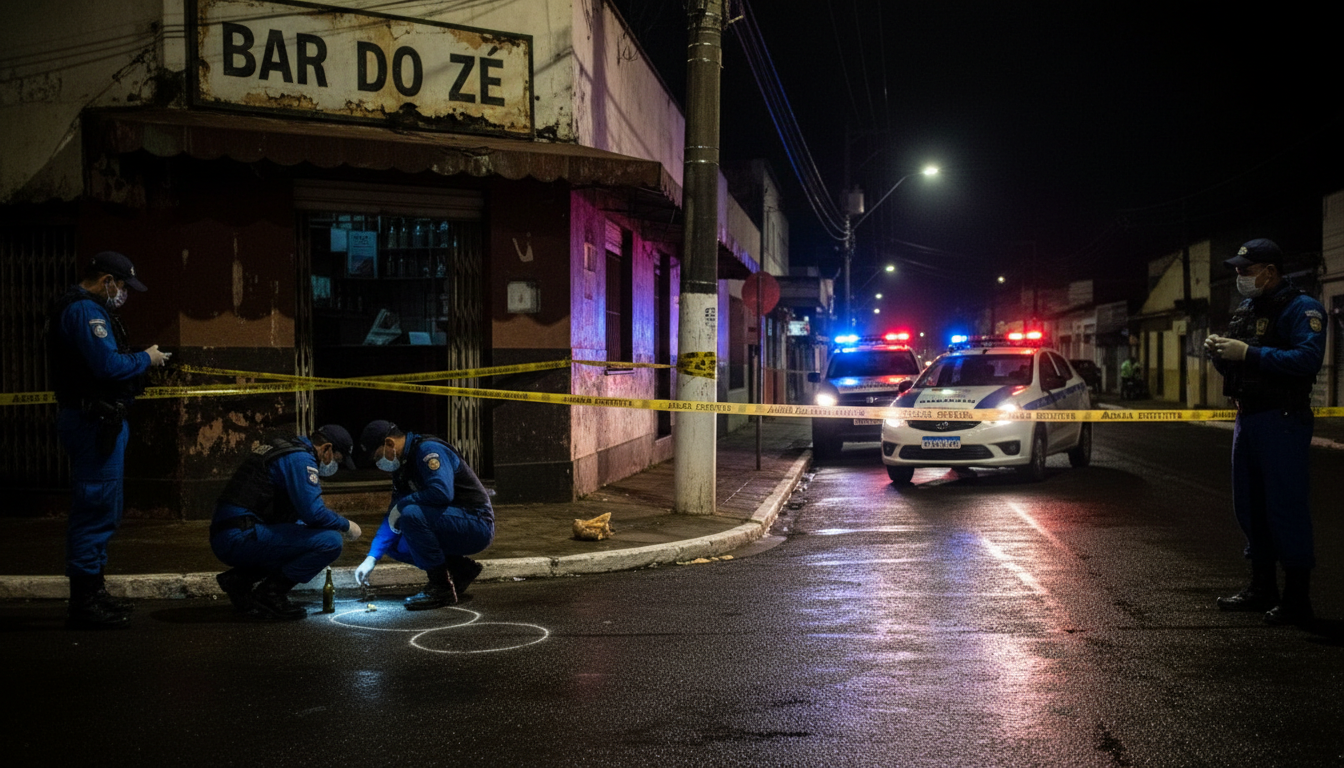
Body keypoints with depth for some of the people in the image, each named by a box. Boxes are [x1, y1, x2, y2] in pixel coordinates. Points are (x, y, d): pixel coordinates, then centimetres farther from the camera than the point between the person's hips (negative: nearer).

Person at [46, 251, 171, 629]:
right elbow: (109, 365, -24)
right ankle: (85, 602, -4)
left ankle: (92, 594, 27)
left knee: (99, 510, 18)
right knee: (96, 509, -8)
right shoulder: (86, 311, -16)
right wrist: (146, 359, -8)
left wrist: (140, 359, 7)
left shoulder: (82, 308, 19)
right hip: (95, 423, -12)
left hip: (96, 421, 12)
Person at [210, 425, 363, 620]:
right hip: (240, 538, -10)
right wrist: (346, 526, 0)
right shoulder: (301, 458, -8)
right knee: (330, 541, -16)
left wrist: (337, 526, 26)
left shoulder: (285, 449, 23)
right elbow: (313, 513, -17)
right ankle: (270, 595, -8)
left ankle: (240, 578, 15)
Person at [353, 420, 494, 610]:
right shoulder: (402, 467, 12)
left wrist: (402, 504, -18)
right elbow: (392, 518, 14)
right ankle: (461, 568, 12)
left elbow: (442, 492, -33)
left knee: (412, 514, -29)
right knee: (394, 544, 7)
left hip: (477, 524, -10)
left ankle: (441, 588, -18)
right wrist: (371, 558, 5)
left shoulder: (428, 450, -16)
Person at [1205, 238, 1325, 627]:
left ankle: (1298, 598, -3)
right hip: (1247, 418, 9)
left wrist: (1249, 353, -26)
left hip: (1282, 421, -9)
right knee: (1249, 505, 13)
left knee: (1286, 505, -9)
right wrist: (1219, 352, 1)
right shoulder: (1245, 311, 16)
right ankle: (1262, 587, 24)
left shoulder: (1301, 309, -10)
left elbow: (1308, 359, -25)